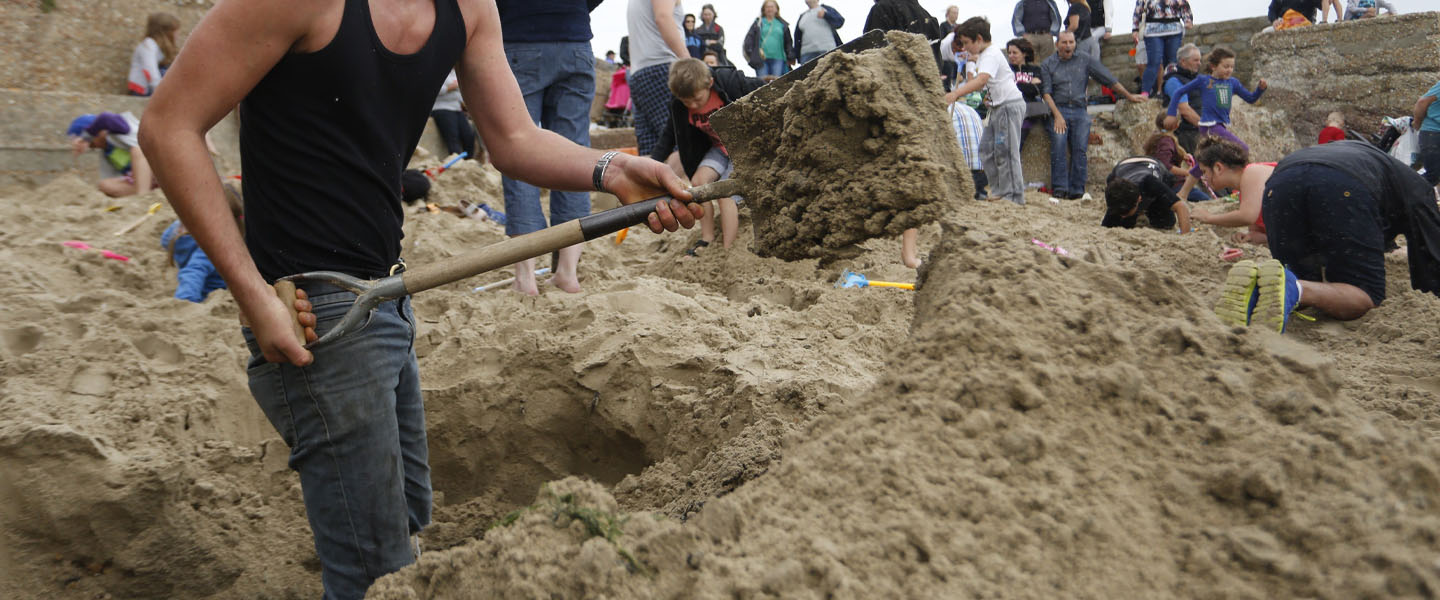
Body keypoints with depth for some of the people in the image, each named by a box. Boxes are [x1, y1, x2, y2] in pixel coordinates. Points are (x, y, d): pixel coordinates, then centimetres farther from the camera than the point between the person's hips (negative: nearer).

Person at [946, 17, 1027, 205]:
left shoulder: (991, 55, -17)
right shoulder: (983, 55, 15)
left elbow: (982, 80, -35)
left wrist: (955, 94, -45)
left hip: (1010, 105, -11)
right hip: (998, 107, 11)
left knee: (1005, 152, -10)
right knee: (986, 149, 9)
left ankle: (1014, 196, -6)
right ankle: (999, 190, 14)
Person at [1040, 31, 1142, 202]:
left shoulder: (1085, 60, 11)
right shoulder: (1047, 64, 7)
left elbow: (1108, 79, 14)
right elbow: (1046, 92, -1)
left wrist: (1129, 96, 17)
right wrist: (1057, 115, -11)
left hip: (1080, 111, 2)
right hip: (1059, 109, -2)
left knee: (1080, 150, -7)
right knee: (1058, 149, -15)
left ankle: (1076, 191, -4)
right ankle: (1059, 190, -13)